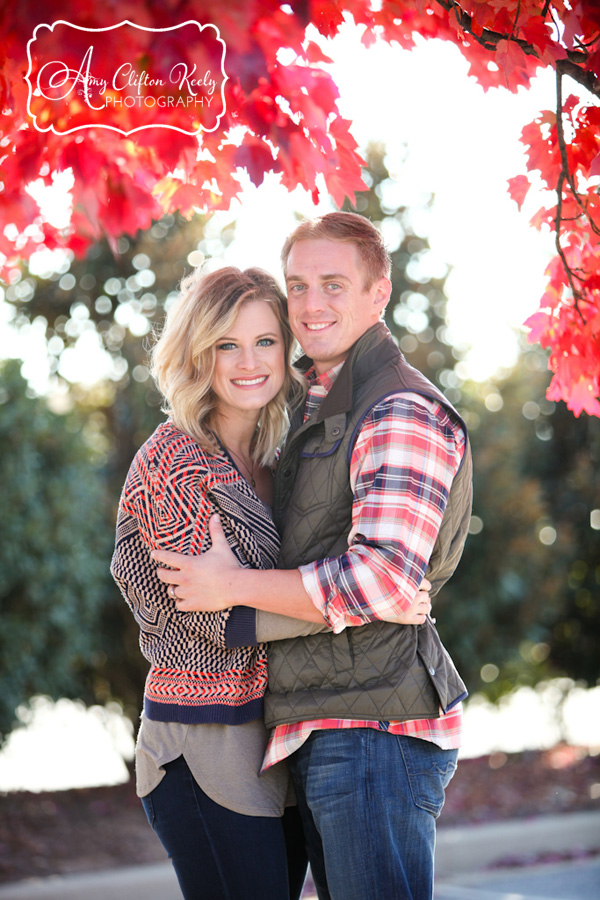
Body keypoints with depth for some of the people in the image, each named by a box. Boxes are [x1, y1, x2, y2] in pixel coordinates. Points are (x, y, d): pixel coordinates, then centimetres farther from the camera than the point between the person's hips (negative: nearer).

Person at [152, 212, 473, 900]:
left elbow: (384, 579, -24)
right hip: (318, 736, 10)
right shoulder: (315, 410, 19)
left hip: (375, 724, -10)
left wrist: (234, 586, -15)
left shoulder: (401, 412, -14)